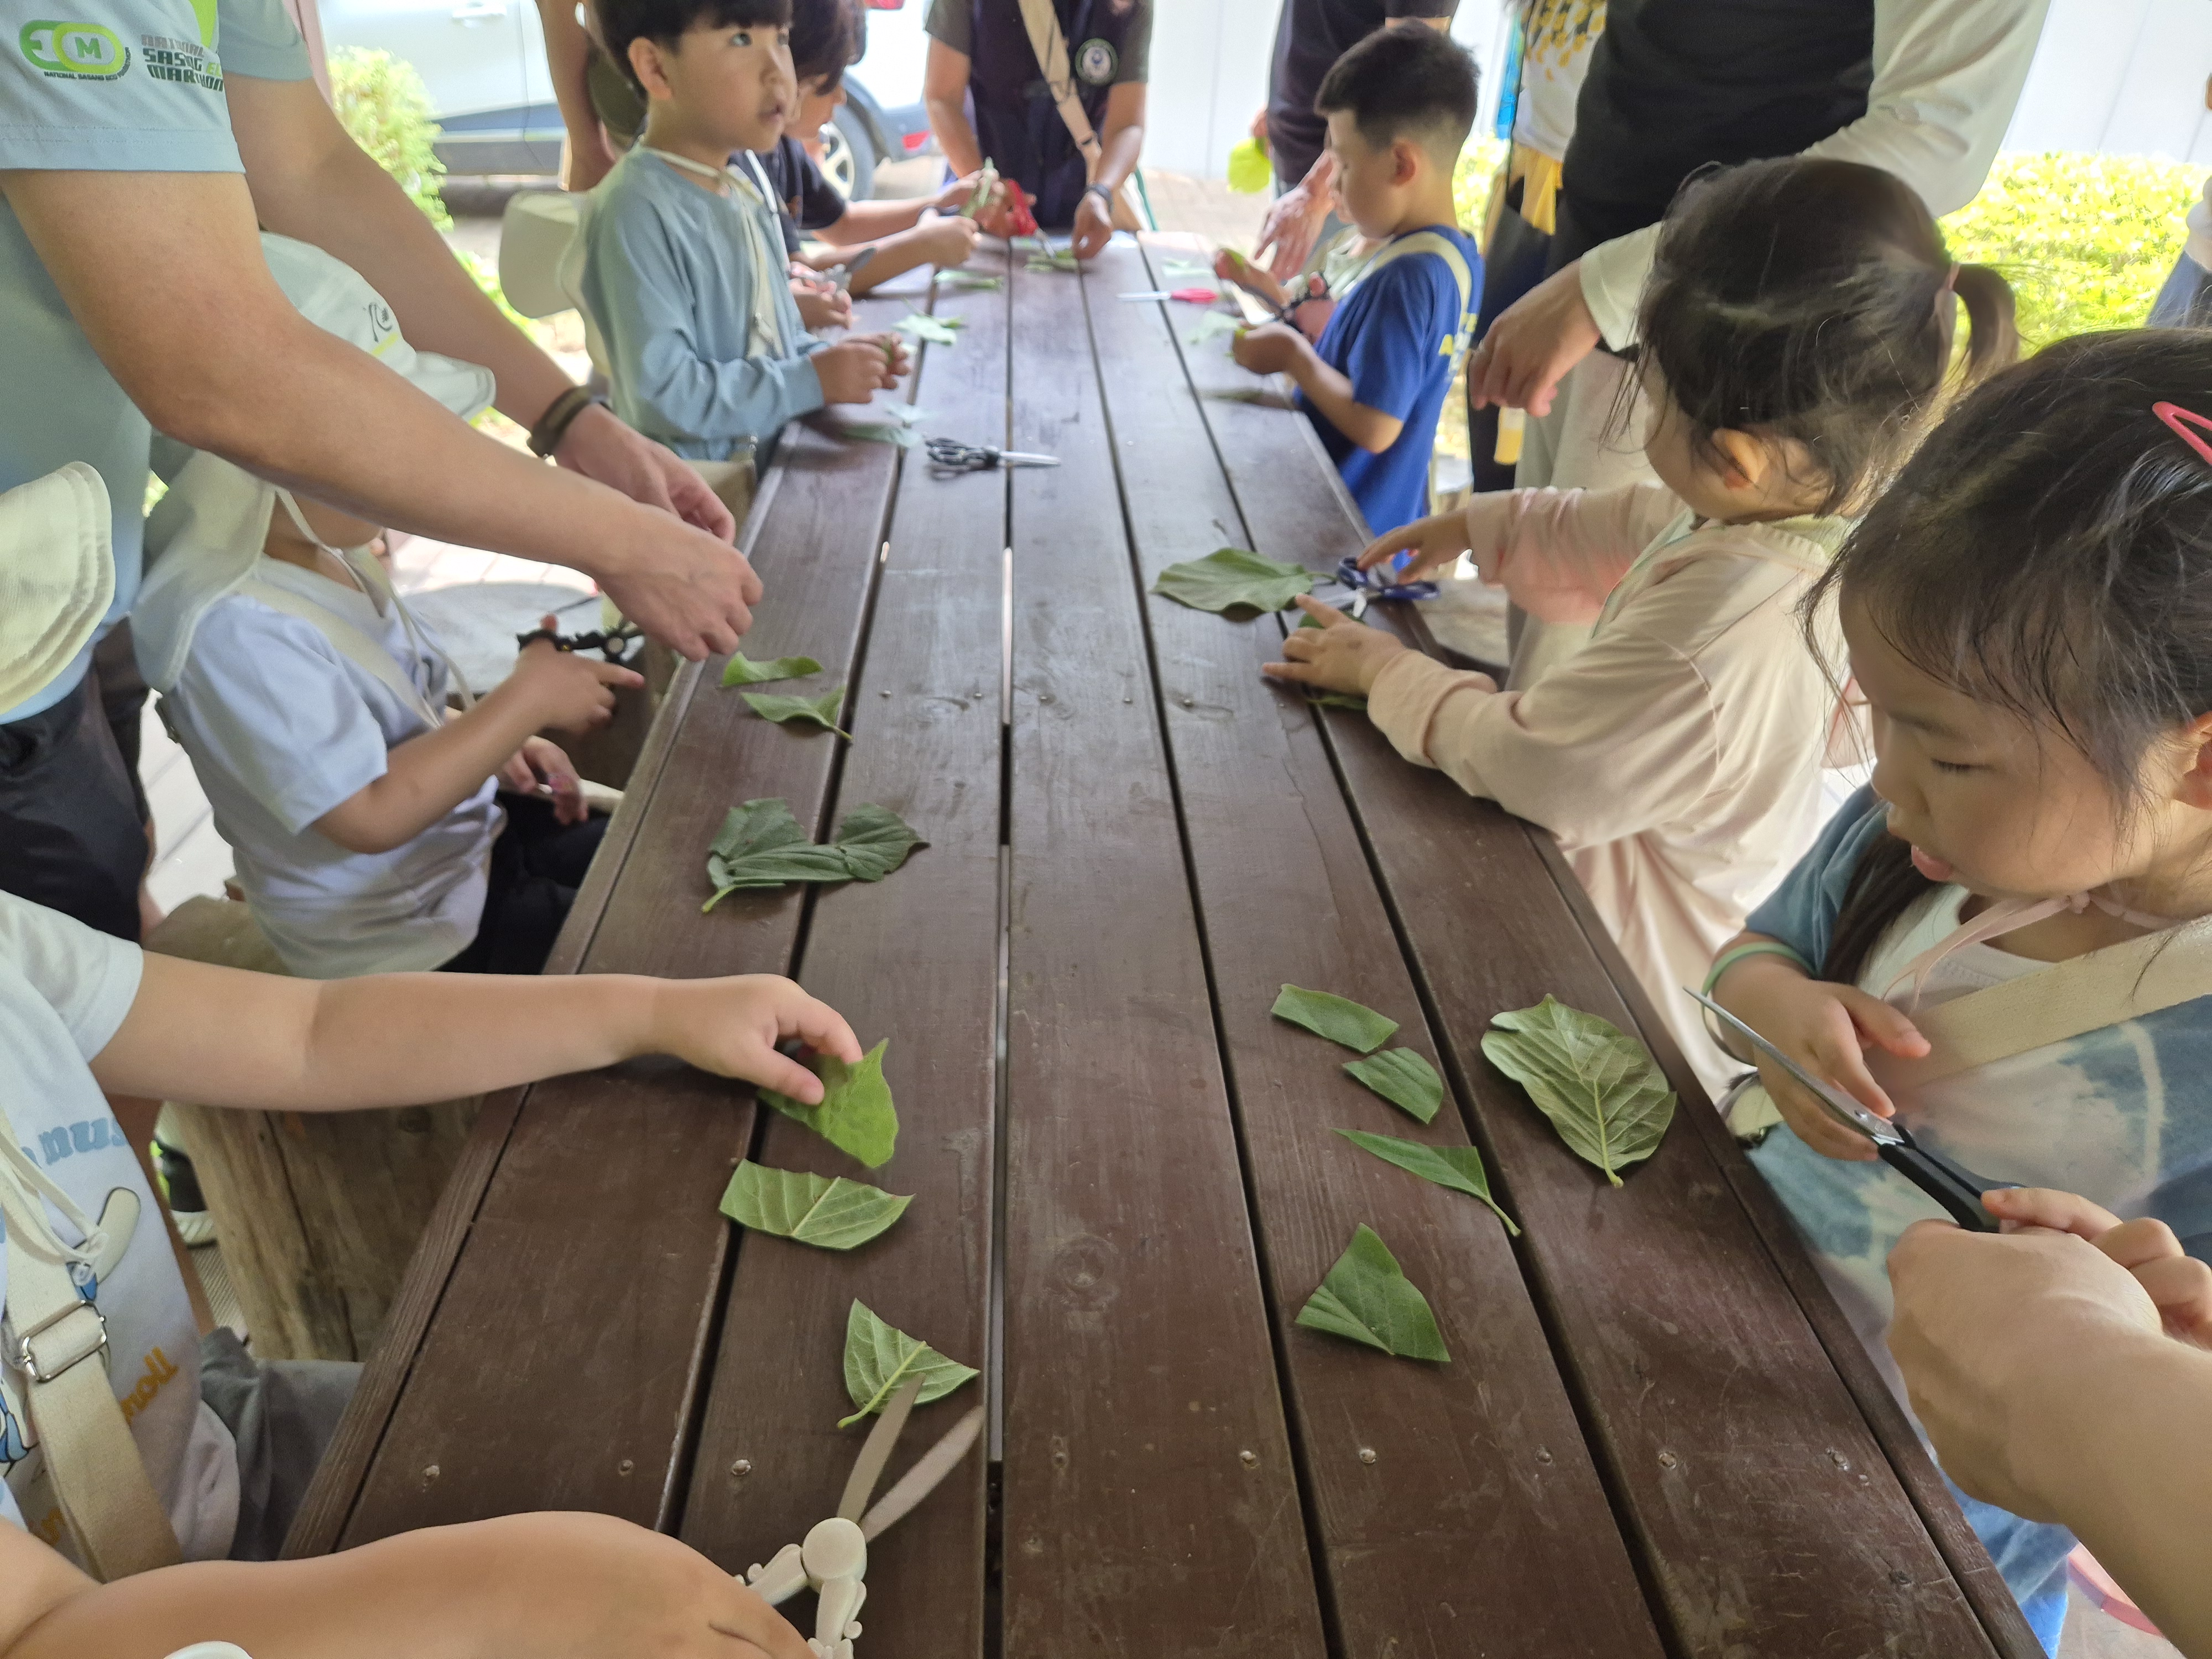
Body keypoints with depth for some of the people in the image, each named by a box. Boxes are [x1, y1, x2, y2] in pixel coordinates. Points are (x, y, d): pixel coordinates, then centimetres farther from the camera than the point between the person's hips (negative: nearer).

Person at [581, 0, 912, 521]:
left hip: (776, 462, 8)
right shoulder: (637, 211, -19)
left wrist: (824, 357, 0)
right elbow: (663, 394, -24)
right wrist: (812, 381, -19)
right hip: (698, 496, -8)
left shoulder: (744, 185, 10)